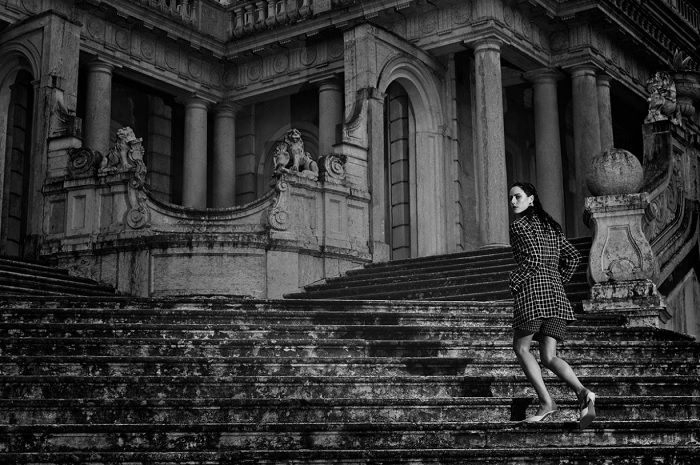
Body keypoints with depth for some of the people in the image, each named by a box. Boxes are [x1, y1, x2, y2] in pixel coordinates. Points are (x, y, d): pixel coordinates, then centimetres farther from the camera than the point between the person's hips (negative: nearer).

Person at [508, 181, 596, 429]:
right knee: (548, 357, 5)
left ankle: (546, 402, -5)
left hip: (533, 288, -7)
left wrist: (514, 281, -4)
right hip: (556, 292, 7)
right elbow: (573, 256, 21)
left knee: (521, 347, 6)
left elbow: (534, 257, -14)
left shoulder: (520, 224, -1)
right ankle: (582, 392, -18)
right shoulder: (550, 225, 23)